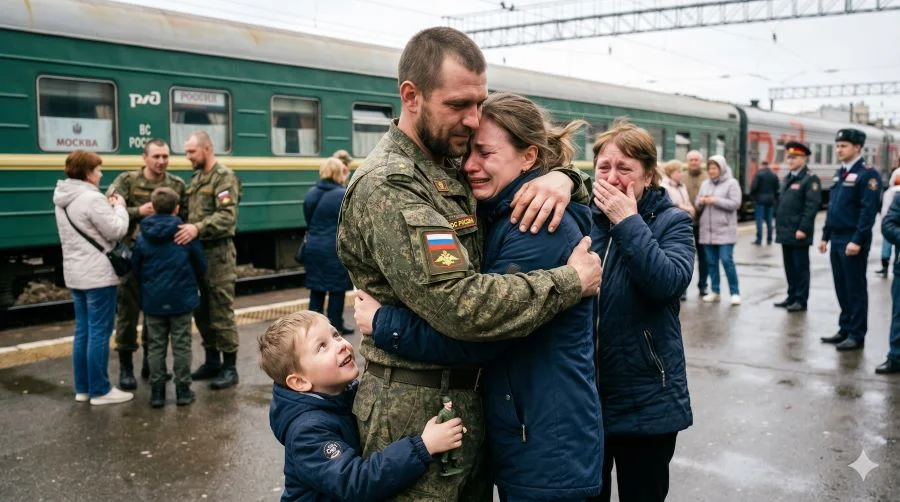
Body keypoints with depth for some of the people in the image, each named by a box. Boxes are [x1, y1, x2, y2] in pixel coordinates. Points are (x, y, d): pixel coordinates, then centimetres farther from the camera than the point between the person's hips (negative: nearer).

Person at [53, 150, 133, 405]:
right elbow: (116, 231, -16)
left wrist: (108, 208, 8)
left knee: (83, 331, 14)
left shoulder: (63, 199, 11)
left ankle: (82, 388, 21)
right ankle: (100, 391, 4)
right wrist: (119, 208, -2)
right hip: (98, 276, -9)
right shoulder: (92, 198, -18)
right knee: (99, 333, -2)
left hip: (75, 274, 9)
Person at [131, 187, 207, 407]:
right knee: (181, 346, 7)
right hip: (181, 299, -2)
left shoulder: (142, 237, -3)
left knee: (156, 347, 11)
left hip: (152, 300, 2)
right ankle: (183, 390, 12)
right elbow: (201, 265, -1)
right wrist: (192, 283, 19)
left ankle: (156, 392, 14)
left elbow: (135, 269, 5)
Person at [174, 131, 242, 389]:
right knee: (201, 311, 13)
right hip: (198, 251, 9)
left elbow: (228, 216, -22)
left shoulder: (224, 177, -10)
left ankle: (229, 367, 5)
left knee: (221, 311, -4)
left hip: (218, 252, -8)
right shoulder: (196, 178, 17)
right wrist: (186, 228, 3)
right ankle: (212, 361, 25)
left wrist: (198, 228, -34)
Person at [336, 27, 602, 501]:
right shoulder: (388, 186, -22)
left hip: (470, 395, 9)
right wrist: (573, 280, -20)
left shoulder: (455, 169, 6)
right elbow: (463, 305, -31)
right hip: (420, 409, -8)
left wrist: (561, 177, -9)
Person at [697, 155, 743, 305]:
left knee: (727, 260, -8)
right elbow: (698, 206, 15)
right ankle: (714, 291, 17)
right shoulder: (705, 184, 15)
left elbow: (735, 204, -11)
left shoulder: (732, 183, -1)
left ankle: (735, 292, 1)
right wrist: (700, 202, -8)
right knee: (711, 262, 8)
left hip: (725, 230, -5)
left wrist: (716, 200, -16)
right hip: (707, 230, 5)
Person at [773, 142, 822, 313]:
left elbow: (812, 206, -16)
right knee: (789, 267, 13)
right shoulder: (788, 178, 17)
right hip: (785, 233, 8)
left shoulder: (810, 179, -9)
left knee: (800, 267, 0)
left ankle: (801, 300, 6)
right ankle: (792, 297, 22)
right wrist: (778, 226, 16)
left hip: (798, 234, -8)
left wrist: (803, 229, -21)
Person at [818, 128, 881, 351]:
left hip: (853, 242, -8)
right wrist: (825, 236, 15)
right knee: (841, 288, 13)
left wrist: (857, 241, -22)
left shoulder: (867, 174, -11)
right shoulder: (840, 173, 14)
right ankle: (845, 329, 23)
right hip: (837, 240, 8)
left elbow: (869, 210, -18)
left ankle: (857, 335, 7)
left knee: (855, 289, -1)